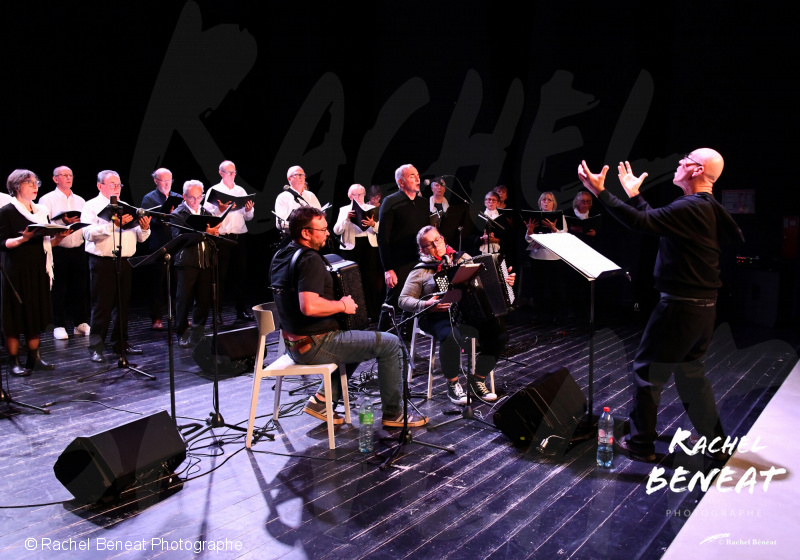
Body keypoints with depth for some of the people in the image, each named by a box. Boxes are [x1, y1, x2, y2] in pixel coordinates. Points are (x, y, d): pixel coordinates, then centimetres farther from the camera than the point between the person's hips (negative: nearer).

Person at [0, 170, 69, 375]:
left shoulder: (41, 211, 14)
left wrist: (58, 238, -2)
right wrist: (23, 238, -25)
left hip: (39, 269, 6)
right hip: (17, 270, -6)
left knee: (37, 313, 9)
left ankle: (34, 358, 17)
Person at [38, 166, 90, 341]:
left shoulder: (80, 201, 16)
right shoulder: (47, 199, 2)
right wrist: (63, 222, -19)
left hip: (78, 249, 4)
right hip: (58, 250, -4)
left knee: (81, 287, 5)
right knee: (59, 289, 0)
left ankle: (81, 323, 13)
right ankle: (59, 326, 7)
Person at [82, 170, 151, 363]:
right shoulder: (91, 206, 0)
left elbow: (140, 238, 14)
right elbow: (89, 233, -17)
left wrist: (144, 228, -7)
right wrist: (114, 224, -25)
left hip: (124, 261, 6)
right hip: (102, 262, -6)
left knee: (123, 303, 10)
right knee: (102, 305, -3)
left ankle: (121, 342, 20)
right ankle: (96, 347, 3)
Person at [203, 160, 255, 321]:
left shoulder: (241, 191, 16)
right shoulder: (214, 190, 4)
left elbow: (248, 217, 15)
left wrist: (248, 210, -6)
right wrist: (220, 209, -24)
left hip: (240, 237, 4)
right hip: (222, 237, -4)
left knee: (241, 273, 6)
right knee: (221, 275, -2)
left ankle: (242, 309, 14)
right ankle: (217, 312, 4)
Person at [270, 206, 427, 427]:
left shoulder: (281, 255, 7)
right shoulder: (309, 260, -21)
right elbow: (309, 306, -33)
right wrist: (343, 305, -18)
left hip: (295, 344, 10)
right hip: (314, 345, -10)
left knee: (354, 340, 32)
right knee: (390, 343, -3)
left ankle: (321, 400, 21)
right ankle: (393, 413, 9)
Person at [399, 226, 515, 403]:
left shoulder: (463, 258, 15)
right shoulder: (420, 271, 3)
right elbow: (404, 300, 0)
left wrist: (503, 280, 7)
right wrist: (425, 305, -18)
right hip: (439, 317, -4)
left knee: (499, 332, -19)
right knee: (452, 337, -37)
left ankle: (478, 381, 0)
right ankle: (452, 385, -10)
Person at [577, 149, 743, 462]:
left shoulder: (691, 208, -20)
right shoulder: (706, 208, 11)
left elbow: (640, 222, -28)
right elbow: (657, 222, 18)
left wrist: (600, 192, -25)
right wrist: (634, 195, 24)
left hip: (681, 306, -10)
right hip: (703, 304, 10)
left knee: (648, 371, 2)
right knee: (690, 371, 20)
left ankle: (641, 445, 12)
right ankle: (714, 443, 28)